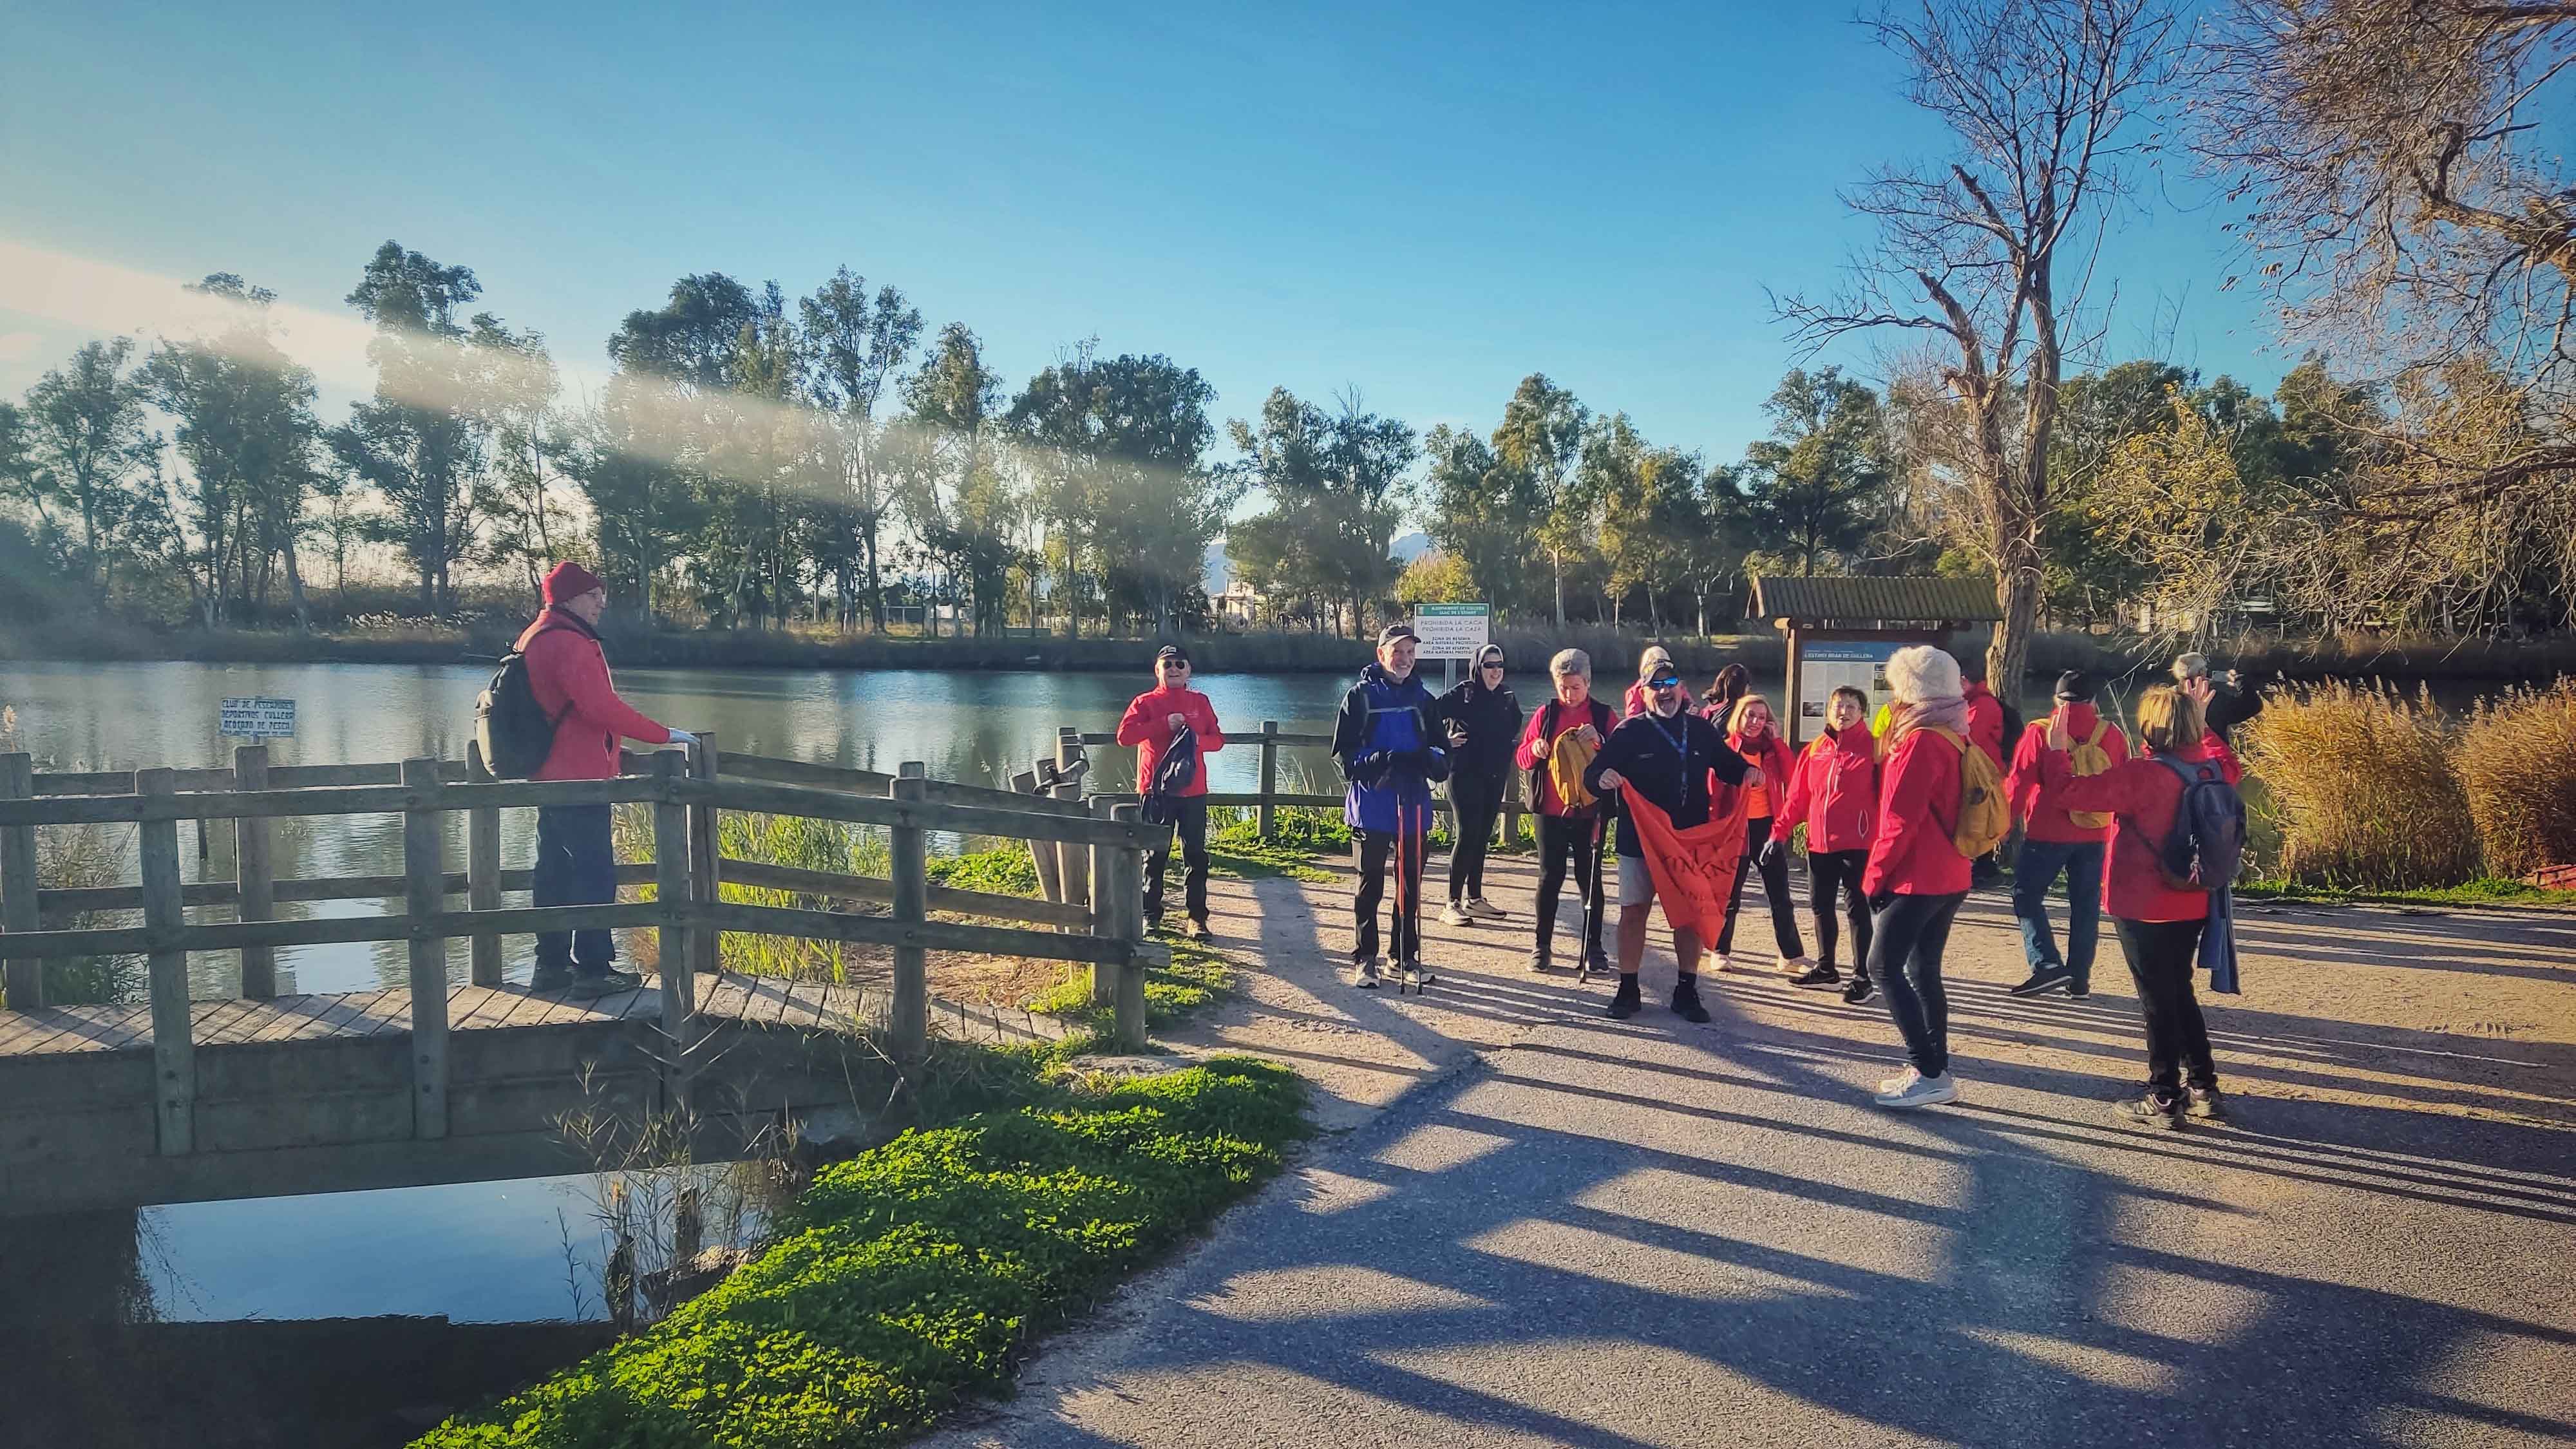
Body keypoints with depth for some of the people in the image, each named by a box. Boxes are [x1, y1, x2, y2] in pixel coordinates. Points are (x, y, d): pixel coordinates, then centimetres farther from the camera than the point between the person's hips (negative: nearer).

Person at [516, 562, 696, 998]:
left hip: (550, 776, 11)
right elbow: (602, 706, -24)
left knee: (555, 872, 14)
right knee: (595, 874, -7)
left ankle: (552, 965, 20)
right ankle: (593, 969, -5)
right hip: (580, 778, -11)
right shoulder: (568, 643, -17)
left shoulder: (535, 639, 16)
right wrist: (663, 735, -18)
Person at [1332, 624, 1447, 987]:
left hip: (1415, 806, 4)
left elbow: (1440, 751, 12)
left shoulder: (1423, 699, 10)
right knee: (1370, 884, 4)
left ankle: (1406, 954, 23)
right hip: (1372, 805, -4)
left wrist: (1431, 760, -12)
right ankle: (1364, 958, 13)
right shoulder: (1361, 695, -2)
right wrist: (1378, 761, -23)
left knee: (1411, 883, 11)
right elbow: (1343, 753, -6)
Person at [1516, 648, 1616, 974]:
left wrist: (1599, 742, -20)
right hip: (1551, 811, 1)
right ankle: (1542, 945, 12)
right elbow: (1521, 757, 6)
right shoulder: (1545, 714, 5)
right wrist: (1534, 749, -16)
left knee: (1590, 879, 5)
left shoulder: (1603, 715, 2)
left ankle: (1593, 947, 11)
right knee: (1550, 877, 4)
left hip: (1589, 812, -1)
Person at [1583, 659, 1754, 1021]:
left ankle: (1686, 992, 18)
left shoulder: (1702, 730, 8)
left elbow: (1727, 765, 21)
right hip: (1639, 839, -2)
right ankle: (1627, 989, 14)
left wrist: (1748, 771, -1)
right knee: (1634, 912, 3)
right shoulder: (1629, 731, -2)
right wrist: (1602, 778, -32)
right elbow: (1593, 775, -8)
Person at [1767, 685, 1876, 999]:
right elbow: (1797, 795, 10)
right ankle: (1826, 969, 30)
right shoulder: (1814, 749, 9)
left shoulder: (1872, 747, -4)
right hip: (1819, 842, 5)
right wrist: (1780, 831, 4)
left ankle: (1863, 978, 9)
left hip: (1857, 843, -5)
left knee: (1858, 909, 0)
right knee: (1821, 906, 14)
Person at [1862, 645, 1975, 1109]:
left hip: (1916, 878, -9)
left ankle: (1928, 1072, -9)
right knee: (1923, 970, 12)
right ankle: (1936, 1072, 14)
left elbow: (1900, 819, -19)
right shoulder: (1953, 737, 11)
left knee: (1884, 965, -5)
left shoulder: (1919, 741, -17)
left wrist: (1874, 876, -12)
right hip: (1949, 876, 9)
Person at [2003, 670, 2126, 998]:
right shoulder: (2112, 735, 3)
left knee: (2027, 897, 6)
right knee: (2085, 904, 11)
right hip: (2094, 835, 4)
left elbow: (2017, 784, -9)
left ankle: (2047, 965, -8)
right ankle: (2080, 978, 13)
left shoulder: (2039, 733, -9)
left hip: (2047, 833, -4)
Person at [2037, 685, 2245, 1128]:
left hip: (2145, 909, -7)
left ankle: (2165, 1099, 9)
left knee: (2158, 1001, 1)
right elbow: (2232, 768, 27)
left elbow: (2069, 790, -22)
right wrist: (2198, 723, 31)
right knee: (2179, 993, 20)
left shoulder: (2142, 775, -22)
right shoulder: (2210, 768, 0)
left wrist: (2057, 750, -7)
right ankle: (2204, 1089, 24)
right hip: (2192, 906, 7)